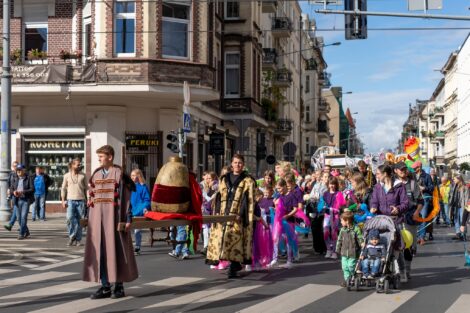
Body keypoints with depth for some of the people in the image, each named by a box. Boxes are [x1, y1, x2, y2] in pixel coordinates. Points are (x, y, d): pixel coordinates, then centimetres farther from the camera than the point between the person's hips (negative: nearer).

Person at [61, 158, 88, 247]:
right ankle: (72, 236, 0)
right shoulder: (67, 176, 6)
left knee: (78, 220, 2)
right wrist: (63, 200, 2)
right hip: (70, 200, -1)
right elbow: (63, 189, 10)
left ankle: (78, 239, 11)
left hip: (81, 200, 1)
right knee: (70, 218, -18)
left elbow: (86, 188, 11)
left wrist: (87, 200, 5)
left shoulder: (82, 176, 6)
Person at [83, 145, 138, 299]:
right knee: (99, 250, 4)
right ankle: (105, 286, 10)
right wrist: (89, 217, 13)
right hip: (98, 217, 5)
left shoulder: (120, 174, -4)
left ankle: (119, 286, 8)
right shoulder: (96, 175, 13)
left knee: (116, 250, -1)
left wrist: (128, 219, -11)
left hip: (113, 216, -5)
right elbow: (91, 197, 15)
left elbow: (127, 197, -6)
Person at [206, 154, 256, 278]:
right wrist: (216, 214, 10)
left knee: (235, 240, -9)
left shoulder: (248, 181, 5)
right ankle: (236, 264, 13)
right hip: (223, 215, 5)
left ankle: (233, 268, -4)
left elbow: (250, 201, -1)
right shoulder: (224, 179, 18)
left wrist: (248, 218, -9)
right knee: (221, 239, 0)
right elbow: (218, 198, 18)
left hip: (238, 216, -4)